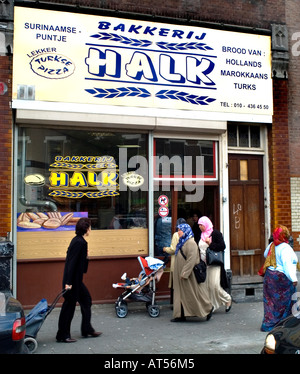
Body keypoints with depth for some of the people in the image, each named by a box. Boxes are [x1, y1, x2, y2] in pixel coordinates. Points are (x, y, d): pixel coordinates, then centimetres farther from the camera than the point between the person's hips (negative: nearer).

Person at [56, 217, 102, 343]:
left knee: (86, 300, 15)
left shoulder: (77, 240, 10)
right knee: (69, 305, 1)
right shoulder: (80, 242, -19)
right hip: (73, 280, -10)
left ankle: (87, 330, 25)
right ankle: (62, 335, 13)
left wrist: (85, 256, 7)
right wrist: (68, 282, -24)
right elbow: (72, 262, -23)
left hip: (76, 280, 10)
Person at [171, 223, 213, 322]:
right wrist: (180, 273, 18)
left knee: (193, 293, 0)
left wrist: (184, 273, -24)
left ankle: (208, 308, 16)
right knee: (181, 293, 9)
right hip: (181, 274, 10)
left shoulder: (191, 243, -18)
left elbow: (191, 259, -23)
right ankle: (181, 315, 14)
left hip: (190, 273, -10)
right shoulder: (182, 242, 13)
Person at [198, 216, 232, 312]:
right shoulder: (202, 235, 15)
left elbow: (222, 246, -13)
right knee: (206, 285, 4)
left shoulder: (215, 233, -6)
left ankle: (227, 300, 12)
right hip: (204, 264, 7)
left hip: (214, 264, -7)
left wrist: (210, 244, -17)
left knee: (214, 285, -11)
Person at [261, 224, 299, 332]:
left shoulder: (271, 245, 6)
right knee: (282, 302, 3)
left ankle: (268, 324, 17)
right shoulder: (285, 248, -18)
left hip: (270, 275, 8)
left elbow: (265, 254, 25)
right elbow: (287, 265, -23)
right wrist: (293, 279, -21)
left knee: (271, 300, 13)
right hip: (282, 278, -8)